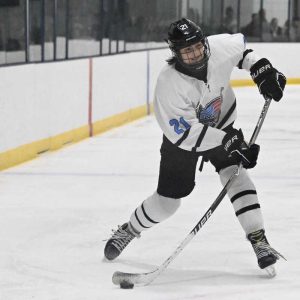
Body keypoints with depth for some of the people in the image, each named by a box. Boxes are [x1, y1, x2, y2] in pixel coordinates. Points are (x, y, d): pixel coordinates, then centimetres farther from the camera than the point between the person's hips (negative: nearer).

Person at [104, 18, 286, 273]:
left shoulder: (220, 47, -25)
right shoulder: (168, 84, -37)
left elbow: (241, 46, 2)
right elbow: (186, 133, -36)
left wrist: (261, 69, -11)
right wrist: (229, 142, -41)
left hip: (222, 126, 3)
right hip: (182, 139, -3)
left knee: (235, 175, -19)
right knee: (167, 200, 5)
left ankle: (259, 241, -15)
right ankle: (129, 231, 32)